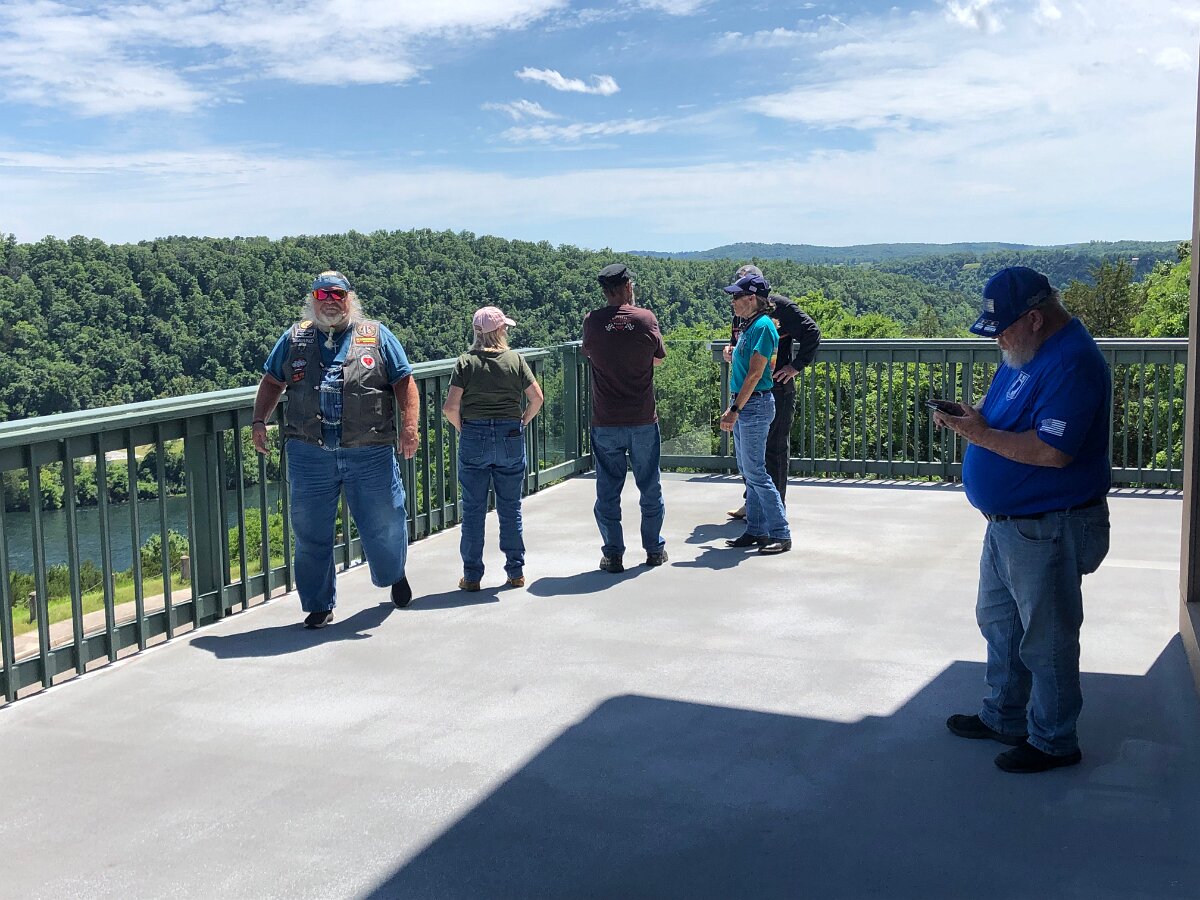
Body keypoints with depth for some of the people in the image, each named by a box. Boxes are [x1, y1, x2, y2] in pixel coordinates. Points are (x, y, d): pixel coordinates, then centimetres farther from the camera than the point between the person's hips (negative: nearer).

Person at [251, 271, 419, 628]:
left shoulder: (376, 335, 6)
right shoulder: (294, 338, 10)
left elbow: (404, 382, 4)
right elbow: (272, 382, 19)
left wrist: (409, 427, -9)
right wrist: (259, 421, 6)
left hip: (370, 454, -1)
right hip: (310, 455, 1)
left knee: (383, 525, 9)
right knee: (311, 532, 5)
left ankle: (394, 576, 40)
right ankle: (319, 605, 21)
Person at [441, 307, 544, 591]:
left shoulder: (466, 362, -2)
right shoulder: (515, 359, 0)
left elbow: (450, 407, -9)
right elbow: (537, 398, -3)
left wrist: (462, 429, 7)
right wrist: (522, 423, 10)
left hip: (474, 439, -1)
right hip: (510, 437, 1)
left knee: (472, 511, 6)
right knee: (510, 509, 11)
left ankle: (472, 576, 10)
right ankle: (516, 572, 17)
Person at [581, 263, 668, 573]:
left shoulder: (591, 321, -5)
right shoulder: (646, 319, -6)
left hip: (605, 422, 0)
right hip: (643, 420, 0)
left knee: (608, 491, 8)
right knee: (650, 487, 14)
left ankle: (613, 554, 9)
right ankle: (654, 549, 23)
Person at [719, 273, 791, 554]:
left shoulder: (763, 326, -15)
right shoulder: (750, 326, 15)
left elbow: (755, 375, -20)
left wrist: (735, 410, -21)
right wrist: (734, 408, 20)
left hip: (755, 405, -10)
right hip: (745, 405, 10)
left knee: (755, 472, -8)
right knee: (748, 471, 12)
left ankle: (781, 534, -4)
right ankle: (756, 531, 18)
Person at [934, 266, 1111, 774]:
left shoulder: (1072, 363, -23)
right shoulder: (1026, 352, 9)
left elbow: (1051, 451, -31)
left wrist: (982, 435, -22)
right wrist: (974, 419, -3)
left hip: (1047, 531, -10)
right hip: (1007, 522, 10)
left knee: (1046, 641, 4)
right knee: (999, 624, 21)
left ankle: (1053, 741, 20)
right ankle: (1004, 718, 38)